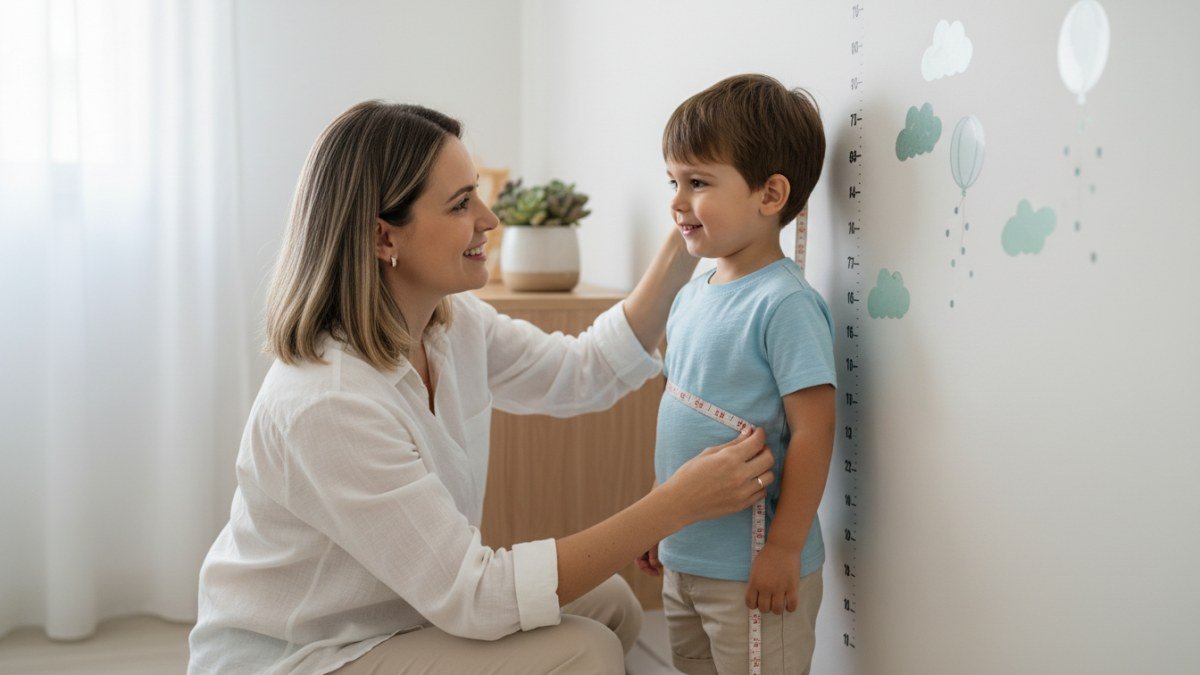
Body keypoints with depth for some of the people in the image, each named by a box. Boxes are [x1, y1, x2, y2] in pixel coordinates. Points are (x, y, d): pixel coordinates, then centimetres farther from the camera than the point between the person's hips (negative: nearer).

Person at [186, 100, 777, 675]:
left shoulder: (456, 324, -6)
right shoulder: (325, 403, -32)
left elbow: (586, 374, 9)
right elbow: (474, 598, -30)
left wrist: (681, 251, 0)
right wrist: (676, 505, -32)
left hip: (394, 612, 8)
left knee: (609, 605, 3)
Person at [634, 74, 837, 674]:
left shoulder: (784, 304, -20)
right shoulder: (691, 297, 6)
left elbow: (812, 430, -21)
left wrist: (784, 550, -19)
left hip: (752, 573, -8)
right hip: (683, 558, 8)